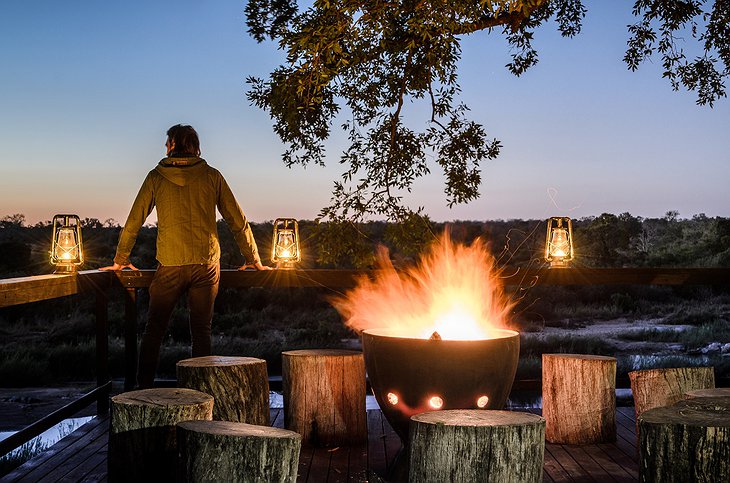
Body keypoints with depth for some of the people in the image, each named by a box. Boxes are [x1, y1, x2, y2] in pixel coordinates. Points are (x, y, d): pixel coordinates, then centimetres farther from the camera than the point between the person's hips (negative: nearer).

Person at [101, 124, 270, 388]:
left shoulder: (156, 177, 3)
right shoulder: (211, 176, 6)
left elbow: (134, 221, 7)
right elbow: (237, 220, 8)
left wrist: (121, 260, 19)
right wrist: (253, 259, 18)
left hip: (170, 266, -1)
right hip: (207, 264, 1)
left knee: (154, 329, 9)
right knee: (201, 331, 9)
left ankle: (144, 387, 6)